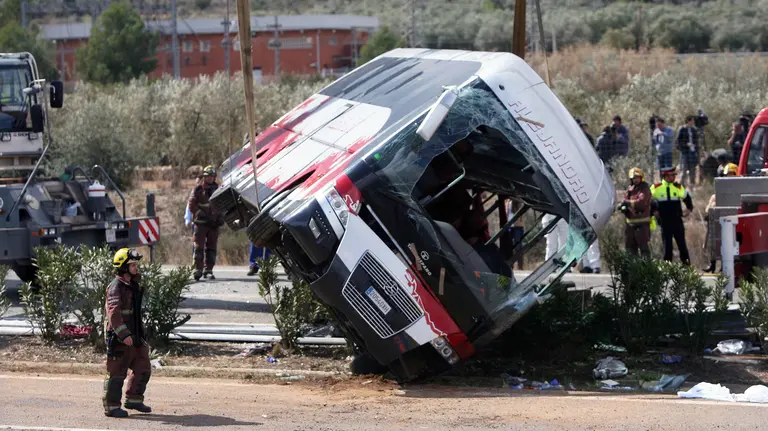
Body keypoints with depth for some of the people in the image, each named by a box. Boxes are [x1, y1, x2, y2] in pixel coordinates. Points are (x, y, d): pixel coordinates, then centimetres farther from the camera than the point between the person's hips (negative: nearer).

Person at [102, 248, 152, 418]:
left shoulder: (133, 286, 15)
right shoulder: (116, 287, -15)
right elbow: (114, 312, -26)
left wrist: (139, 334, 24)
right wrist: (123, 335, -31)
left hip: (133, 336, 9)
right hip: (118, 338, -9)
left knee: (143, 368, 12)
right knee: (117, 372, -3)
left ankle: (134, 399, 24)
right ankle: (111, 406, 4)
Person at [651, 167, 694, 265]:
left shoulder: (678, 187, 3)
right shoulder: (656, 188, -2)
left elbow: (687, 198, 17)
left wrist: (689, 209, 3)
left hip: (677, 220, 1)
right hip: (664, 221, -1)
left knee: (681, 243, 2)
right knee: (667, 244, 3)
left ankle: (686, 263, 8)